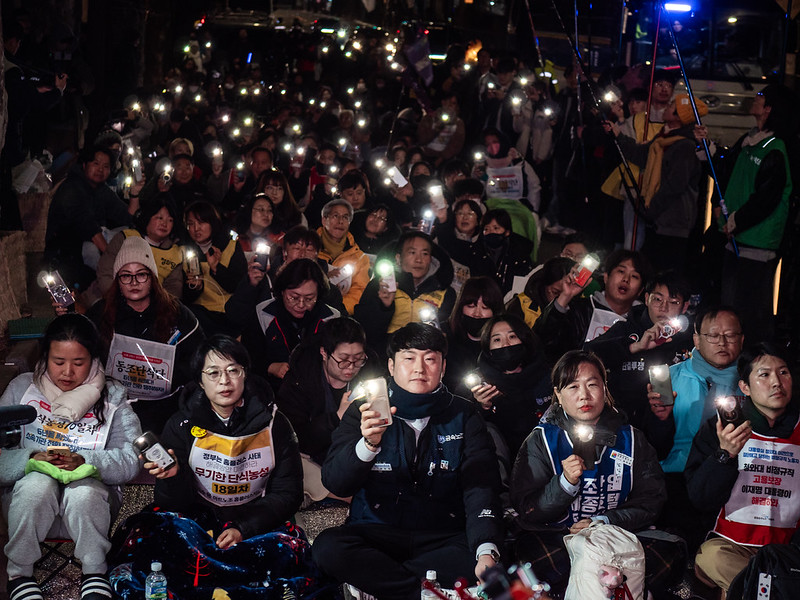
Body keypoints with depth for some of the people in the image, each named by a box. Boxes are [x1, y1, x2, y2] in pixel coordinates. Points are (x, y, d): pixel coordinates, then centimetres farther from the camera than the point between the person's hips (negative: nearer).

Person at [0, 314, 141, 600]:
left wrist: (83, 461, -26)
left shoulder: (112, 397, 4)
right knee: (38, 484, -33)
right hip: (27, 501, 1)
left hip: (90, 502, -1)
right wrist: (32, 459, -24)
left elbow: (130, 460, -9)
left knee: (83, 490, -35)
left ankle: (94, 573, -12)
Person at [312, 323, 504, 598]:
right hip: (376, 532, 0)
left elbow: (480, 485, -6)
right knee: (328, 547, -30)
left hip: (443, 538, 0)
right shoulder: (364, 413, 5)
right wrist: (368, 444, -29)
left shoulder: (462, 415, 7)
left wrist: (487, 551, -25)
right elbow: (334, 483, -8)